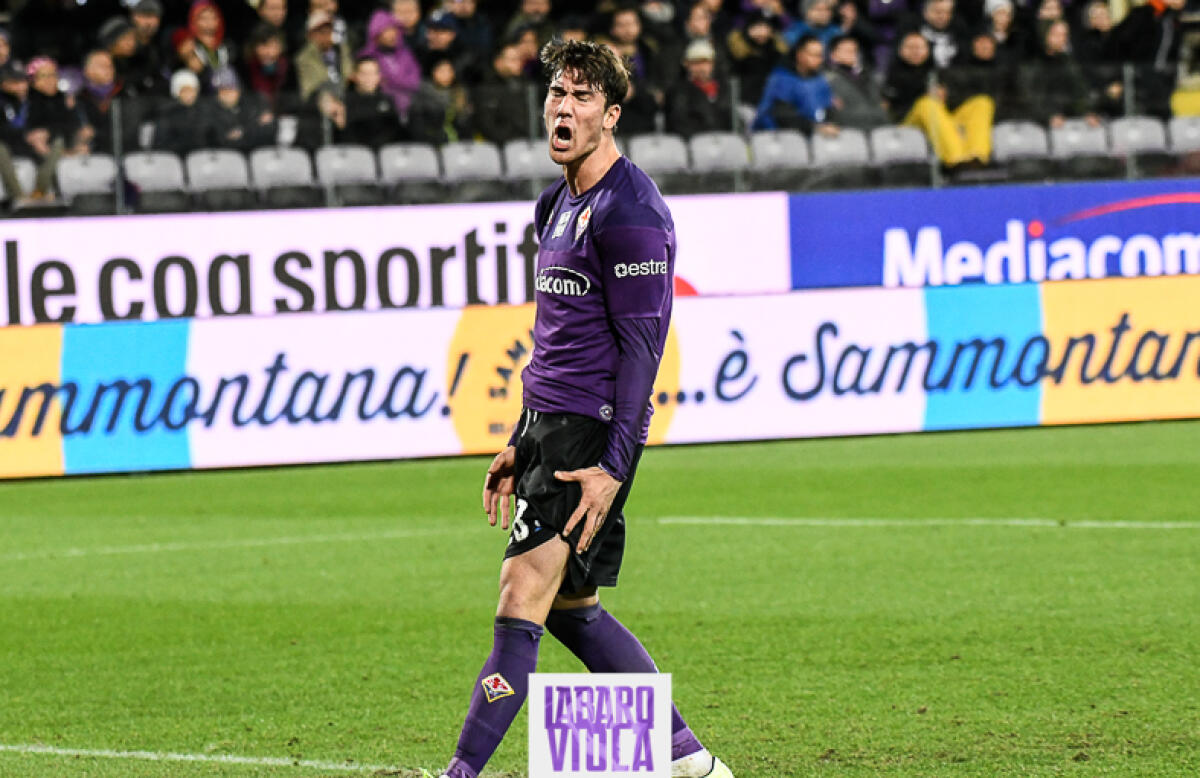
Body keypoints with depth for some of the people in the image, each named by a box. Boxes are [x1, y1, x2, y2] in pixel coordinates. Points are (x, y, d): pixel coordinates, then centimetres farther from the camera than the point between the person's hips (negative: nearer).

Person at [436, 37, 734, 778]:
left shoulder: (630, 211, -13)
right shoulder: (557, 204, 16)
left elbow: (643, 343, -16)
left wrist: (614, 466, -21)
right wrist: (522, 443, 21)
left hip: (591, 436, -10)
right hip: (550, 428, 10)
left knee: (522, 602, -13)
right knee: (571, 608, 13)